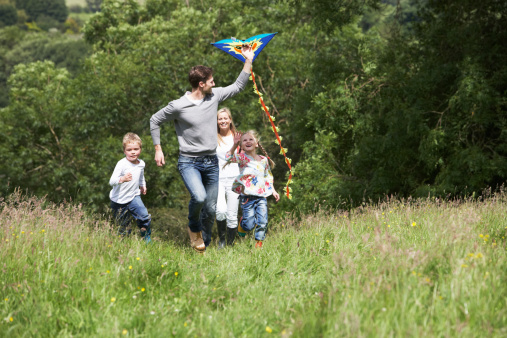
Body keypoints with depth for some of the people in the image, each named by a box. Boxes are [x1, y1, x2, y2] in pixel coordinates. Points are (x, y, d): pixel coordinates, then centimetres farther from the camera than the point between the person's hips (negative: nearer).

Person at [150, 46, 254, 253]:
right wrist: (158, 149, 3)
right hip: (189, 162, -5)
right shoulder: (178, 106, -12)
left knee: (211, 209, 7)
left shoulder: (214, 96, 2)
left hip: (211, 162, 5)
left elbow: (238, 86, 14)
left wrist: (248, 60, 7)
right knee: (199, 197, -29)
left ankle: (204, 245, 25)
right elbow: (155, 121, 2)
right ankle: (194, 227, 1)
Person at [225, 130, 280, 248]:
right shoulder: (243, 158, -2)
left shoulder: (264, 160, 12)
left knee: (263, 222, -5)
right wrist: (235, 145, -32)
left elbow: (268, 177, 22)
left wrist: (273, 191, 17)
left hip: (261, 196, 4)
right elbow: (229, 157, -22)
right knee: (249, 224, -6)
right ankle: (241, 225, 28)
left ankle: (259, 242, 11)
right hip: (247, 197, -4)